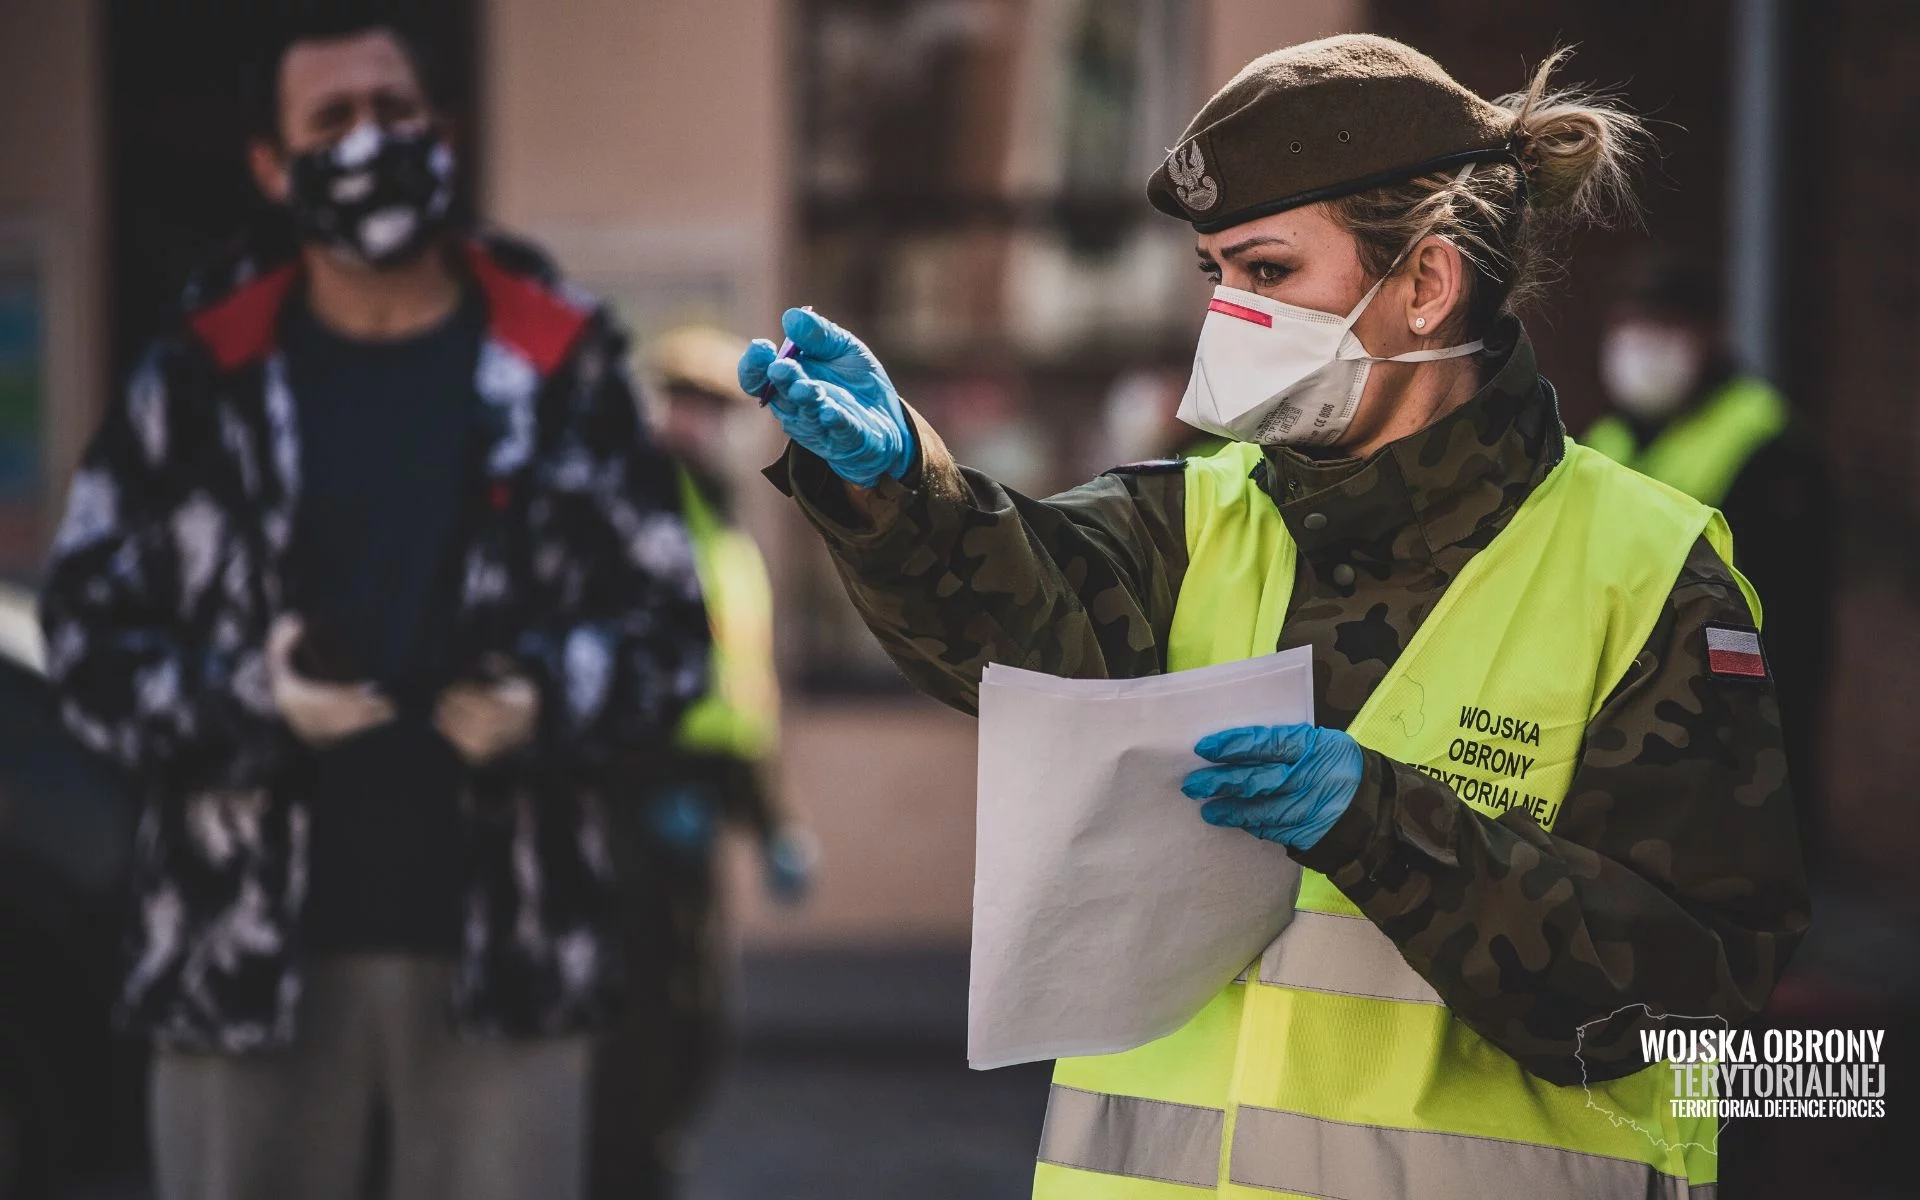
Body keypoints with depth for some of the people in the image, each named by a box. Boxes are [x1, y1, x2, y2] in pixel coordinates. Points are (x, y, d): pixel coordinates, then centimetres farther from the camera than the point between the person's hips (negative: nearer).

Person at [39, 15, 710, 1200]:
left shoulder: (559, 367, 6)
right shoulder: (204, 377, 4)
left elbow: (669, 624, 8)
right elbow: (89, 628, 5)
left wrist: (551, 696, -13)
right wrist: (247, 699, -13)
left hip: (502, 938, 0)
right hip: (250, 940, 0)